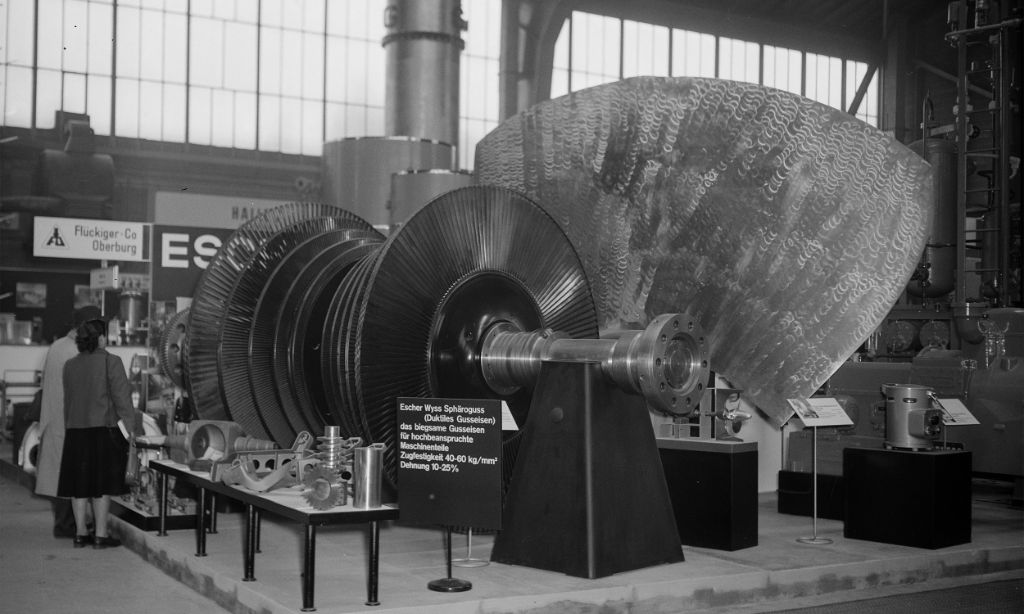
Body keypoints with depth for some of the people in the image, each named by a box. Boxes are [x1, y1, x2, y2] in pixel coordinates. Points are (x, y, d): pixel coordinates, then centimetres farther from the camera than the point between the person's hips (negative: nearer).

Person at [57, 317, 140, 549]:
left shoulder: (69, 365, 7)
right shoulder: (111, 362, -9)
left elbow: (68, 401, 11)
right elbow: (122, 398, -10)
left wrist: (70, 426, 18)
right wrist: (130, 428, -5)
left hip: (75, 431, 5)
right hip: (104, 429, -5)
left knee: (80, 484, 10)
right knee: (102, 484, 1)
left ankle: (80, 533, 14)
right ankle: (100, 534, 3)